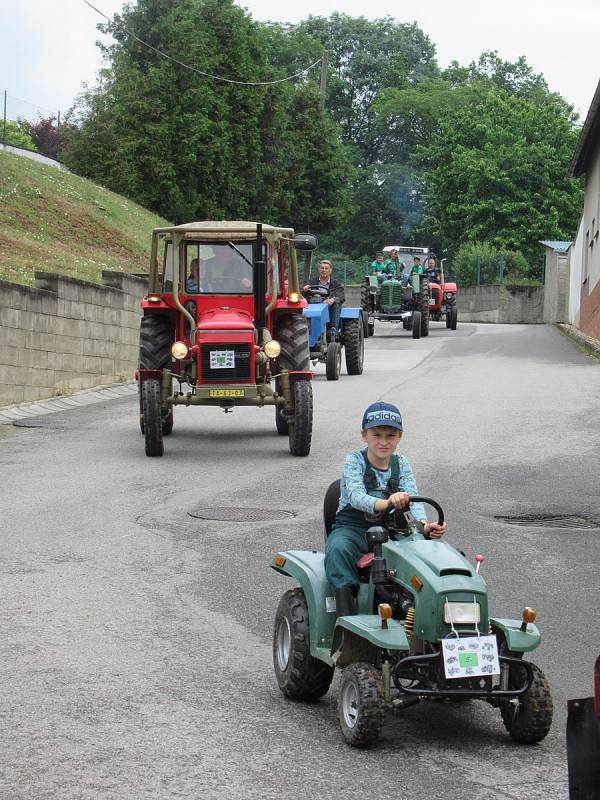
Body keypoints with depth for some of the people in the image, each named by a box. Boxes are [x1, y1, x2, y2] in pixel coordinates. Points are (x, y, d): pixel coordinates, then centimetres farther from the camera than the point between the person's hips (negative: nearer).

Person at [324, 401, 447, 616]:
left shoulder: (401, 464, 6)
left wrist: (424, 525, -32)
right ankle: (347, 617, -39)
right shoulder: (354, 461, -6)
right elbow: (356, 496, -25)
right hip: (352, 528, -3)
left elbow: (412, 499, -9)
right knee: (338, 548, -37)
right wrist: (385, 503, -48)